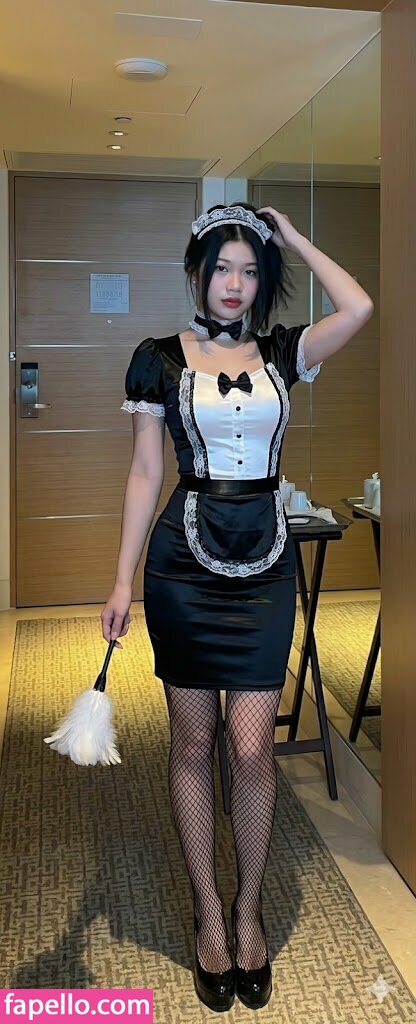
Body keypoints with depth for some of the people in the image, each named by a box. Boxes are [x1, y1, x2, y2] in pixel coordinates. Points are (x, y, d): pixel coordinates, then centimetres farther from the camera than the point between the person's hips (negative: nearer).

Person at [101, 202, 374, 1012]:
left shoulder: (281, 353, 7)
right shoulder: (159, 359, 2)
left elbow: (360, 308, -9)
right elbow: (144, 475, 1)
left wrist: (292, 236, 3)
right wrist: (123, 581, -3)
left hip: (265, 563, 1)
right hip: (185, 561, -1)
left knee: (252, 748, 0)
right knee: (192, 744, 8)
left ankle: (249, 910, 25)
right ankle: (208, 912, 26)